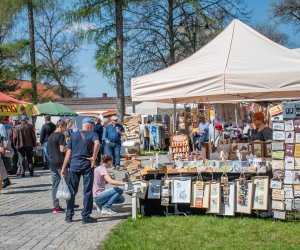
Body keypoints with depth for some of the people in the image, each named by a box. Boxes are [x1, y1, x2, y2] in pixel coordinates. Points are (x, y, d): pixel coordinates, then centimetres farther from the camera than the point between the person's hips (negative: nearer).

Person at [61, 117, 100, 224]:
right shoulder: (92, 134, -1)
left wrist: (64, 168, 9)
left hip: (74, 165, 3)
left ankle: (69, 215, 17)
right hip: (87, 165, -3)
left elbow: (69, 152, 7)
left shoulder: (74, 135, 10)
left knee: (72, 191, 12)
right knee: (87, 191, 5)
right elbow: (97, 143, -24)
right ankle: (86, 217, 8)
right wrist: (94, 157, -15)